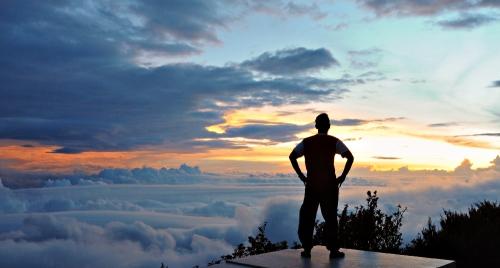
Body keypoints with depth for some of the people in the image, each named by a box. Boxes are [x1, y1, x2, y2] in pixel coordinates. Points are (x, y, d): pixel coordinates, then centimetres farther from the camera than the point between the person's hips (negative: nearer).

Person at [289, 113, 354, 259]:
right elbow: (350, 157, -10)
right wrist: (343, 176, -3)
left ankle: (307, 249, 9)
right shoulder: (334, 141, -1)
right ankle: (333, 250, 7)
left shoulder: (306, 142, 4)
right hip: (330, 185, -1)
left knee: (307, 216, 8)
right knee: (330, 216, 5)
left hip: (311, 184, 1)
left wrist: (301, 175, 2)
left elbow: (292, 156, -2)